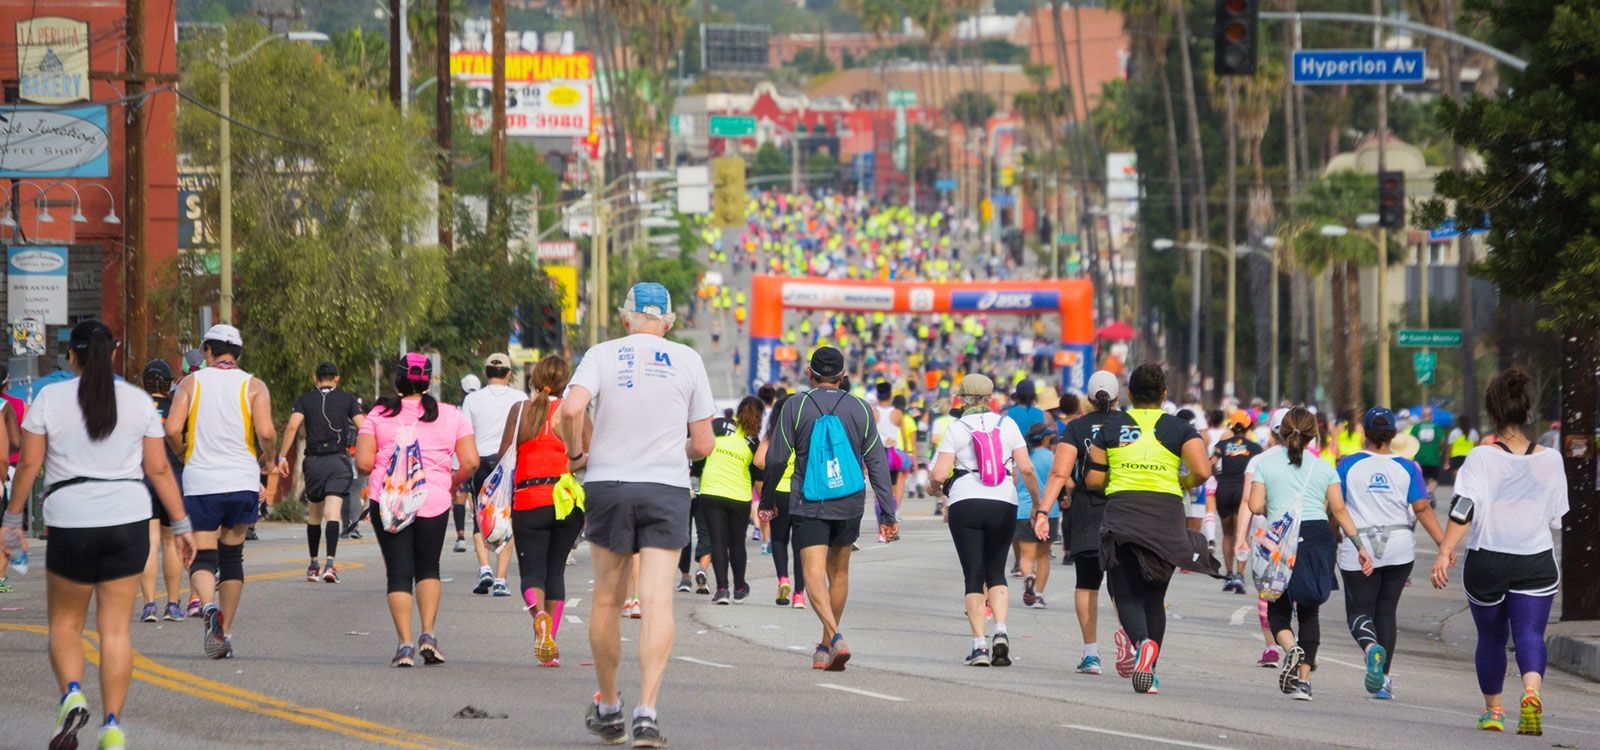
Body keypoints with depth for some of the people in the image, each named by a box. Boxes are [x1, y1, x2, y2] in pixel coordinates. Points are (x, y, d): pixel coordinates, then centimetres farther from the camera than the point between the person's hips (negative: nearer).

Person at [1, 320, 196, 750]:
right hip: (128, 521, 2)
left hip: (71, 522, -2)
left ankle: (71, 694, -11)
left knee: (65, 622, 14)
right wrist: (181, 526, 10)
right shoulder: (138, 400, 4)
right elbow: (158, 469, 4)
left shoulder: (50, 398, -1)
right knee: (116, 628, 5)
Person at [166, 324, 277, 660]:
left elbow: (172, 430, -8)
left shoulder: (191, 383, 4)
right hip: (242, 481, 1)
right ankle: (225, 633, 15)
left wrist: (185, 453, 13)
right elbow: (266, 432, -11)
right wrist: (267, 458, 10)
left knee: (202, 558, -1)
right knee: (231, 557, 16)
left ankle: (209, 605, -32)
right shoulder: (253, 386, 3)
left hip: (200, 482, -1)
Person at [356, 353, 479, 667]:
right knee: (428, 568, 19)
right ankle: (428, 634, 5)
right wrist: (451, 483, 18)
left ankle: (405, 644, -5)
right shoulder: (451, 416, 5)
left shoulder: (378, 416, 2)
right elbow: (470, 463, -1)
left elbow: (363, 464, -4)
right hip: (434, 502, 1)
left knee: (399, 573, 4)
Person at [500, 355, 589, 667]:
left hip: (528, 501, -1)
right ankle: (551, 643, 10)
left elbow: (504, 458, 1)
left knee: (532, 571, 2)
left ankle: (539, 614, -30)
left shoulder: (520, 411, 2)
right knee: (556, 570, 13)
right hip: (566, 501, 1)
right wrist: (566, 469, 0)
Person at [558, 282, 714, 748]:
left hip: (608, 483, 1)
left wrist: (575, 449, 2)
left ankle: (608, 709, 22)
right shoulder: (687, 360, 3)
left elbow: (571, 409, -17)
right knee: (657, 601, -6)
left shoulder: (603, 355, 1)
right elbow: (704, 444, 4)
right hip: (667, 487, -1)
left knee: (607, 601, 12)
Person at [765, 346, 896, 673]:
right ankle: (826, 646, 27)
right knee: (839, 572, 18)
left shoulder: (795, 406, -3)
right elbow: (877, 464, 2)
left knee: (814, 573, -9)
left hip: (809, 504, -3)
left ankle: (836, 637, -31)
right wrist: (887, 514, 4)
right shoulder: (860, 409, 3)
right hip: (849, 505, 3)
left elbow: (776, 459, -1)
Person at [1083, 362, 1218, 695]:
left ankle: (1140, 642, -34)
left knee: (1127, 592, -2)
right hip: (1167, 513, 1)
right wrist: (1183, 484, 15)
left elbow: (1094, 480, 7)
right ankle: (1148, 672, 4)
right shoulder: (1180, 429, 6)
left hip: (1122, 511, -1)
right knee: (1154, 597, 12)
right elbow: (1202, 471, -6)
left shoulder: (1111, 427, 8)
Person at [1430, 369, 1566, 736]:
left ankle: (1493, 709, 30)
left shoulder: (1482, 458, -8)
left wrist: (1445, 552, -22)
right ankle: (1532, 692, -34)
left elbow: (1464, 509, -19)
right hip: (1537, 562, 1)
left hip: (1486, 561, 0)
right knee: (1530, 633, -5)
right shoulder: (1551, 460, 1)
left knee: (1491, 637, 18)